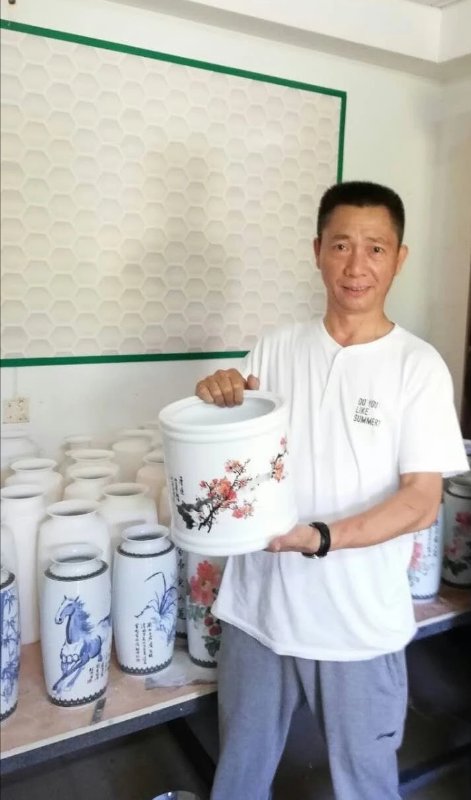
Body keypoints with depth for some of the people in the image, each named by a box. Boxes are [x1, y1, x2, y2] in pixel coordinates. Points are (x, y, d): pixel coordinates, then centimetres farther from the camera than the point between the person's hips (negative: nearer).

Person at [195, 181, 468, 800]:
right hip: (258, 607, 3)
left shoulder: (419, 367, -10)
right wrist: (218, 402, -18)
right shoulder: (275, 349, -1)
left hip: (359, 624, -2)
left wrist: (319, 537, -27)